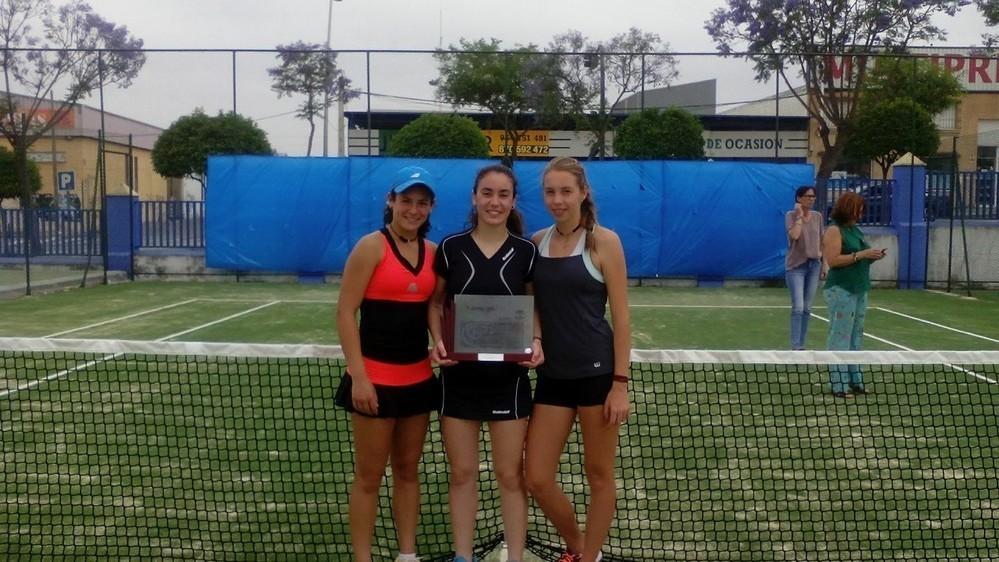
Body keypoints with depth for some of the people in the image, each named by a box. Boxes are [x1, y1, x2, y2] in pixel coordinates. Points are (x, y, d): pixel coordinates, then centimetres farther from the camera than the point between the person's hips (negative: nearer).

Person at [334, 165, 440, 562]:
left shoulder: (433, 252, 7)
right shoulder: (372, 246, -9)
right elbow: (345, 312, -12)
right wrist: (358, 376, -18)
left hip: (418, 376, 6)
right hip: (376, 378, -6)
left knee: (408, 470, 13)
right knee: (369, 476, 3)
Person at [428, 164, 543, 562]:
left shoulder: (525, 251, 0)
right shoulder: (451, 247, 0)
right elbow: (436, 304, 7)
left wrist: (536, 342, -13)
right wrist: (438, 341, -11)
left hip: (508, 375, 0)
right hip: (460, 373, 1)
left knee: (510, 473, 6)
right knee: (462, 472, 9)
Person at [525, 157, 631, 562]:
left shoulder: (603, 241, -6)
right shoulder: (536, 243, 6)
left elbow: (620, 317, -8)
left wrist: (620, 383, -12)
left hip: (596, 371, -4)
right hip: (552, 375, 5)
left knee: (599, 476, 7)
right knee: (537, 479, 6)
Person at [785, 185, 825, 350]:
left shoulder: (818, 216, 7)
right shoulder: (791, 215, -6)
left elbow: (821, 242, 13)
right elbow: (794, 235, -24)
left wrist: (824, 264, 10)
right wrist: (799, 215, -15)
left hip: (814, 265, 5)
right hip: (796, 266, -5)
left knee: (807, 308, 7)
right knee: (798, 308, -13)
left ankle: (802, 345, 15)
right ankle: (795, 347, -11)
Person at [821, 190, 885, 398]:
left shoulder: (855, 230, 16)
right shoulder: (834, 230, -9)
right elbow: (833, 260, -19)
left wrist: (872, 256, 5)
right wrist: (861, 254, -19)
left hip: (860, 290, 9)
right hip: (841, 291, -9)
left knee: (856, 337, 10)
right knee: (840, 338, -6)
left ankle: (855, 380, 15)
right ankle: (839, 385, -4)